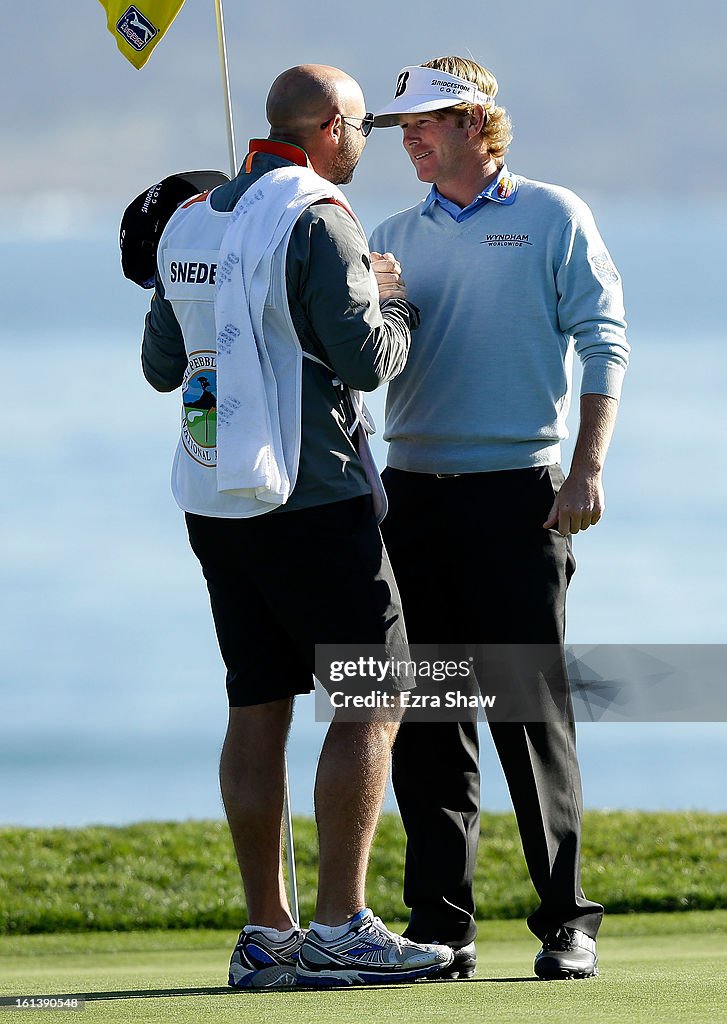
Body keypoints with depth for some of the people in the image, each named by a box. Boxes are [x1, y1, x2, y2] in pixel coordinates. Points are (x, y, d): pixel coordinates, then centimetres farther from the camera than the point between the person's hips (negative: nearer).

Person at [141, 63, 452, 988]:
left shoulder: (189, 224, 12)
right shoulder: (316, 220, -13)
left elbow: (162, 366, 18)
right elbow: (364, 359, -18)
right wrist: (395, 305, 2)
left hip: (212, 497, 8)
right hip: (310, 499, -8)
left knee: (257, 706, 9)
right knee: (371, 700, -2)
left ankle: (265, 936, 8)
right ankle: (340, 928, -7)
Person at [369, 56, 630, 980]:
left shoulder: (554, 219, 3)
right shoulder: (395, 239, 15)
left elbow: (603, 346, -2)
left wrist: (586, 471, -11)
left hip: (517, 491, -4)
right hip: (412, 490, 4)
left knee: (532, 711, -6)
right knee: (425, 720, 2)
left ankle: (566, 921, -1)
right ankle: (441, 927, 6)